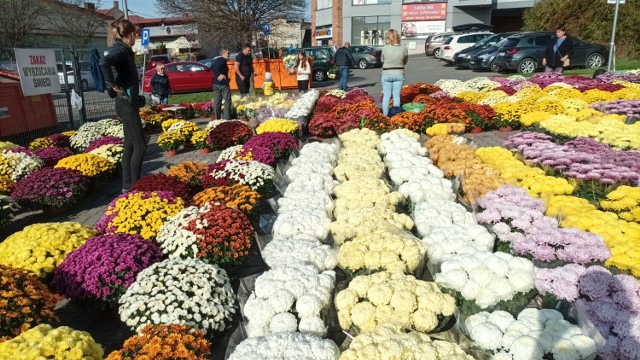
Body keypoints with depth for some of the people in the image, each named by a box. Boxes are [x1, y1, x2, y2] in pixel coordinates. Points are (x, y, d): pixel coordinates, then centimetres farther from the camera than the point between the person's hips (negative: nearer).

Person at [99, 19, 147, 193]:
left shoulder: (123, 49, 13)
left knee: (130, 146, 13)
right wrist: (112, 85, -23)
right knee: (140, 146, -6)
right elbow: (104, 62, -34)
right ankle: (134, 186, 1)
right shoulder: (121, 49, -15)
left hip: (128, 103, 10)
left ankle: (127, 185, 20)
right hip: (126, 103, -10)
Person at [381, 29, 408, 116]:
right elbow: (405, 61, 6)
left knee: (386, 95, 8)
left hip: (386, 74, -1)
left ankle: (385, 115, 12)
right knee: (396, 95, 8)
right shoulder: (404, 48, -7)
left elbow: (382, 61, 1)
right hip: (399, 74, 1)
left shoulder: (385, 48, -11)